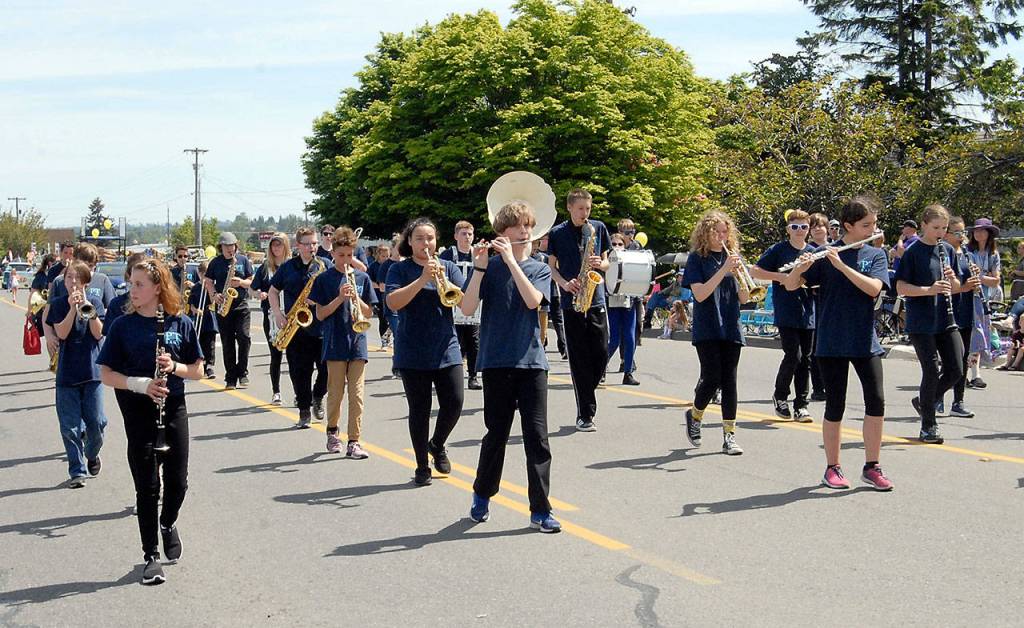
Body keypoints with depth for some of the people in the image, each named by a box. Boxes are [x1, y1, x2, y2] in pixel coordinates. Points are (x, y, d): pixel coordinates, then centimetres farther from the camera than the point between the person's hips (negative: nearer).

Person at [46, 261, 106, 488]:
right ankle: (77, 471, 7)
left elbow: (98, 333, -7)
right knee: (70, 425, -1)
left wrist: (87, 307, -18)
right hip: (67, 372, 0)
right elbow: (61, 333, -10)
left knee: (96, 422, 0)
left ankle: (92, 454, 29)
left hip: (91, 369, 0)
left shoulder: (94, 301, 3)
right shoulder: (58, 305, 4)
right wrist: (73, 308, -19)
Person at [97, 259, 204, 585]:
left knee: (177, 481, 5)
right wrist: (140, 384, -19)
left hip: (174, 409, 1)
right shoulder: (123, 326, -2)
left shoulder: (180, 323, 0)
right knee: (147, 486, 0)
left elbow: (197, 371, 4)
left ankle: (168, 523, 38)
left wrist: (174, 366, -16)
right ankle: (151, 556, 11)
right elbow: (106, 374, -3)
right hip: (138, 414, -1)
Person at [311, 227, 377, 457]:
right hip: (335, 344, -1)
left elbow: (368, 313, 8)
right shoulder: (324, 279, 1)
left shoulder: (362, 278, 7)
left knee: (356, 395, -2)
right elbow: (320, 314, -2)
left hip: (357, 344, 2)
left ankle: (354, 442, 0)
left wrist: (356, 299, -11)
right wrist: (340, 298, -15)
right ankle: (332, 431, 29)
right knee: (336, 393, 5)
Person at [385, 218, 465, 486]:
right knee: (419, 410, 2)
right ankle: (422, 467, 15)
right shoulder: (399, 269, 1)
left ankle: (437, 445, 26)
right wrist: (422, 280, -21)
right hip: (413, 352, -2)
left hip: (446, 350, 2)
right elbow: (393, 302, -14)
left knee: (454, 403, -3)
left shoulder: (448, 267, 7)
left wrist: (444, 281, -18)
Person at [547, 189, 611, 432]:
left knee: (601, 355, 0)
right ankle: (585, 414, 1)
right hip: (571, 302, -2)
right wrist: (565, 284, -11)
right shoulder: (557, 233, 3)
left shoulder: (599, 228, 8)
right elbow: (551, 266, 7)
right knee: (579, 359, -2)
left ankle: (585, 397, 23)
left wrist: (600, 264, -9)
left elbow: (606, 262, 14)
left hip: (596, 300, 2)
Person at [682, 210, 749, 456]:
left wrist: (738, 274, -11)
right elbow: (700, 294, -14)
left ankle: (729, 436, 4)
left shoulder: (732, 256, 10)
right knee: (712, 378, -10)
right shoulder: (697, 258, -1)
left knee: (729, 381, 2)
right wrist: (724, 270, -19)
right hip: (707, 329, -4)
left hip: (730, 328, 4)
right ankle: (695, 415, 19)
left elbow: (744, 298, 7)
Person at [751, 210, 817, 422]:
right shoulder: (778, 250, -1)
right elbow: (754, 271, -3)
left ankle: (801, 406, 10)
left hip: (808, 314, 4)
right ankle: (780, 396, 10)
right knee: (793, 355, -11)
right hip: (786, 314, -4)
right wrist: (779, 276, -13)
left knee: (805, 359, 4)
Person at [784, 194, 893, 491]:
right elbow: (790, 286, -3)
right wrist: (799, 269, -24)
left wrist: (841, 265, -21)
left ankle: (871, 467, 8)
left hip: (865, 342, 2)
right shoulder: (825, 255, -1)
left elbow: (873, 288, -13)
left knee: (876, 402, -4)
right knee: (835, 407, 1)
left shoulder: (875, 256, 5)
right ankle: (832, 468, 14)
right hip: (832, 343, -2)